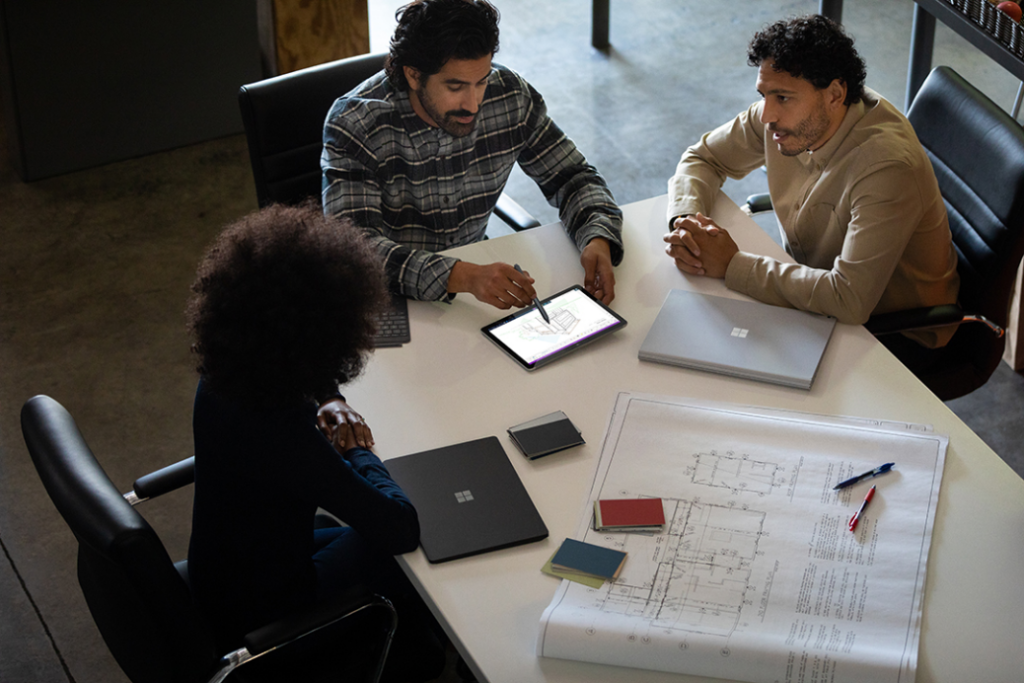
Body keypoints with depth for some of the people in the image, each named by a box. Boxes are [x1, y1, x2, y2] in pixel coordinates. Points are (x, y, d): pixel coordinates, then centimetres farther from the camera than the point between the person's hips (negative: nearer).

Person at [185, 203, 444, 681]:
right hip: (257, 619, -7)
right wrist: (359, 450, -19)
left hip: (217, 582, 7)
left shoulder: (220, 379, -14)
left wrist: (329, 403, -9)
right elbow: (401, 527, -36)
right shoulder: (282, 436, -40)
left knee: (360, 535, 21)